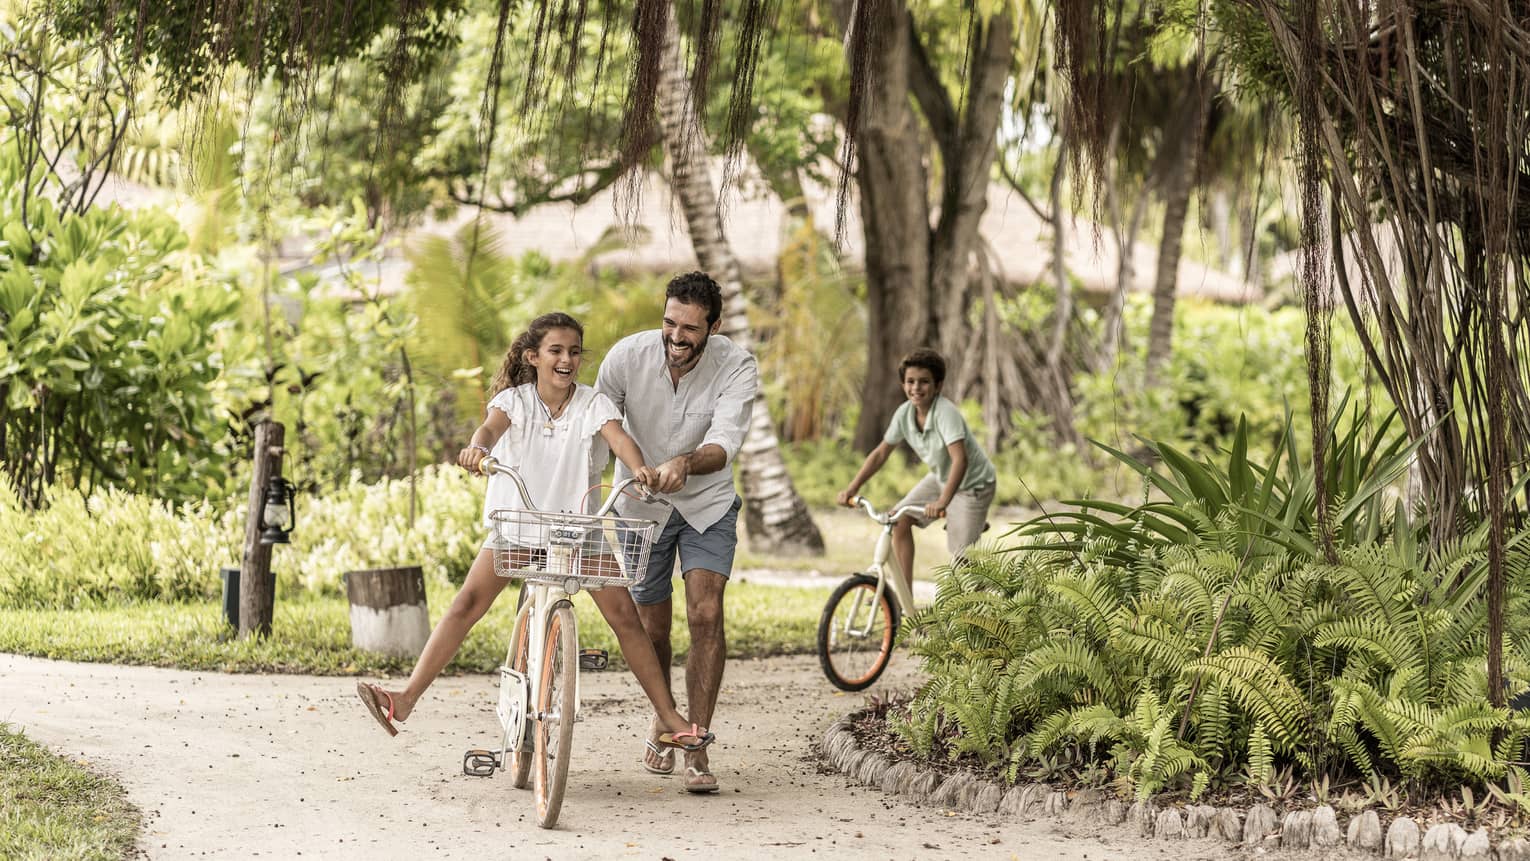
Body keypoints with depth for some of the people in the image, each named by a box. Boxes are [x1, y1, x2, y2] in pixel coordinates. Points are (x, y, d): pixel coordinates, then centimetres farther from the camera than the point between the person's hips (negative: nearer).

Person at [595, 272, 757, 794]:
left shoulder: (736, 368, -22)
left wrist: (684, 463, -55)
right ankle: (662, 722, 35)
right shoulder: (628, 356, -19)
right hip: (640, 503, 1)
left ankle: (697, 751, -12)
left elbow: (724, 443, -35)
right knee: (652, 629, 6)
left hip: (708, 503, -1)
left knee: (706, 616, -17)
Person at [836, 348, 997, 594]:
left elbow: (960, 459, -43)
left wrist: (943, 501, -54)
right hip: (940, 477, 7)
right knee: (899, 518, -6)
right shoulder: (905, 413, -13)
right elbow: (881, 453, -2)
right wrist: (852, 489, -11)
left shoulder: (945, 413, -33)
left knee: (963, 555, -11)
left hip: (972, 483, -7)